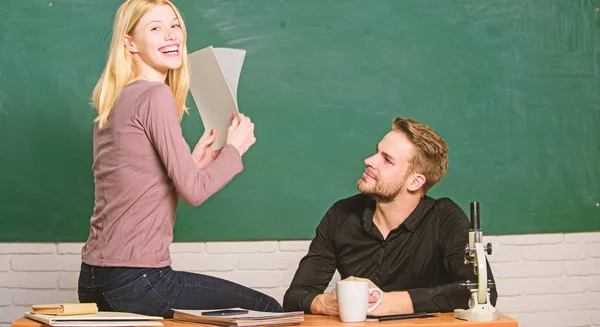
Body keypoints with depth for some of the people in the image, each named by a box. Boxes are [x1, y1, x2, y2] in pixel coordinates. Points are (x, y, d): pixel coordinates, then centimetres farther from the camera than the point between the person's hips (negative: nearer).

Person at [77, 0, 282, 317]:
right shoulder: (156, 95, -13)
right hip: (137, 280, -9)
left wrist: (195, 162, 12)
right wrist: (234, 148, 0)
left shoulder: (113, 104, 13)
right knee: (270, 311, 4)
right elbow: (193, 191, -15)